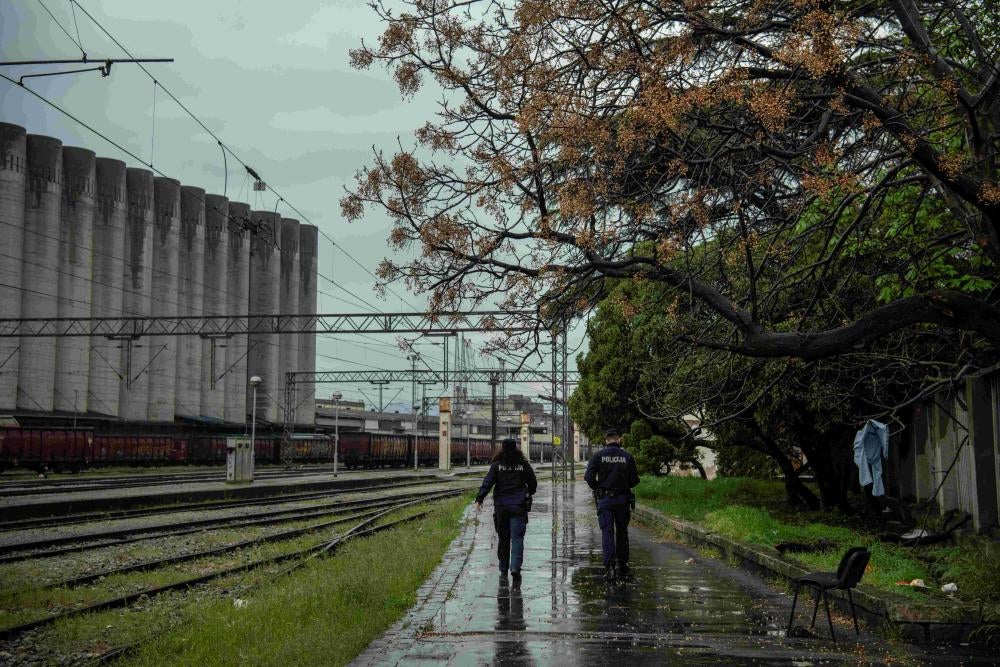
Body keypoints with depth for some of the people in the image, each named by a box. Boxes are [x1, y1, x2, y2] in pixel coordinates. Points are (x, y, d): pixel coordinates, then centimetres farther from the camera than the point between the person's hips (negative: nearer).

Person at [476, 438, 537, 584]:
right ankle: (515, 568, -19)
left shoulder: (496, 465, -1)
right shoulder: (523, 464, 2)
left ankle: (503, 570, 20)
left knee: (503, 538, 12)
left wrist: (479, 499, -15)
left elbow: (487, 482, -11)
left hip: (501, 506, 1)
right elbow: (533, 483, 9)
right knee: (517, 538, -3)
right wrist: (528, 495, 28)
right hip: (519, 506, -1)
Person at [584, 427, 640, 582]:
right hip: (622, 499, 1)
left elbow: (588, 477, -11)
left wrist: (597, 488, 7)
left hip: (604, 499, -1)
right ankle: (621, 564, 21)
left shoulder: (598, 455, -5)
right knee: (622, 532, 15)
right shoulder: (627, 457, -2)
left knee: (607, 532, -1)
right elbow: (634, 480, -1)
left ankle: (610, 567, -10)